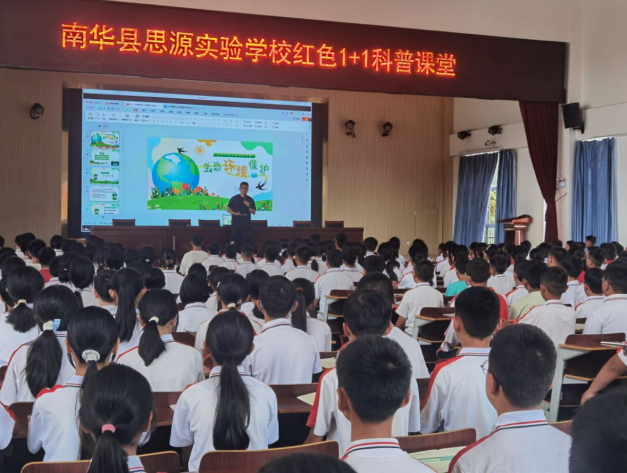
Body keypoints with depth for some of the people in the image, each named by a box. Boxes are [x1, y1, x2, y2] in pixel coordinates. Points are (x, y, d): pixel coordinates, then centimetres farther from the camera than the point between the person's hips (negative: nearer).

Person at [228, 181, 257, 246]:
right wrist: (234, 213, -12)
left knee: (244, 242, -1)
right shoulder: (234, 198, 3)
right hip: (235, 224, -1)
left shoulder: (250, 200, 6)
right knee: (234, 241, -3)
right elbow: (228, 209, 6)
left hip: (246, 225, 1)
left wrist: (248, 206, -13)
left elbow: (254, 212, 4)